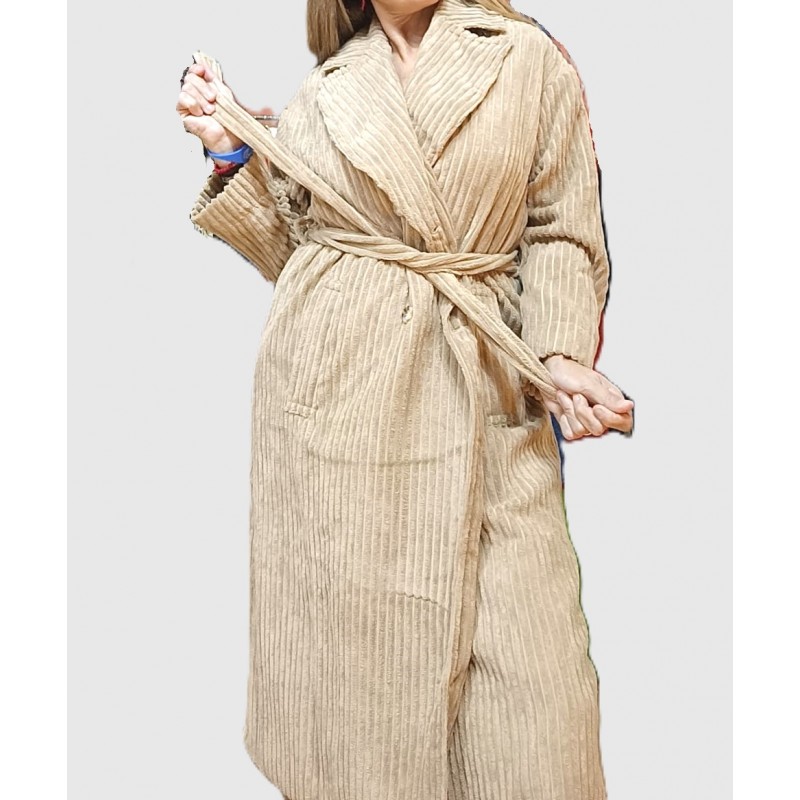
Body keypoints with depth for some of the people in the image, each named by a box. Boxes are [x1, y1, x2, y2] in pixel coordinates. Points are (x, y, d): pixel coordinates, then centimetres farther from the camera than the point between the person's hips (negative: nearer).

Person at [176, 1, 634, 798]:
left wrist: (560, 357, -9)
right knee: (345, 637, 5)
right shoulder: (323, 90, 13)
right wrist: (232, 151, 6)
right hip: (333, 386, 1)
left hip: (483, 395, -1)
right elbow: (291, 247, 14)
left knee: (523, 663, -5)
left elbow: (559, 232, 4)